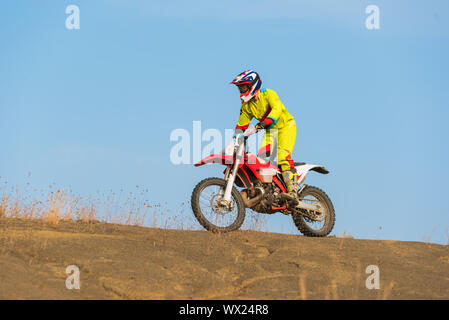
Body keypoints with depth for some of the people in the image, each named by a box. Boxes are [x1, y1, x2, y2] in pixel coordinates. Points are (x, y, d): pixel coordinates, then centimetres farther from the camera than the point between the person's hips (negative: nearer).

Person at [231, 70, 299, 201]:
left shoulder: (268, 94, -19)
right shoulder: (246, 106, 3)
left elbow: (277, 108, -36)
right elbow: (241, 125, 12)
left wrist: (265, 122, -51)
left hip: (286, 126, -7)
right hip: (270, 131, 7)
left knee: (282, 156, -26)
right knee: (262, 157, -11)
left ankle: (292, 190, -29)